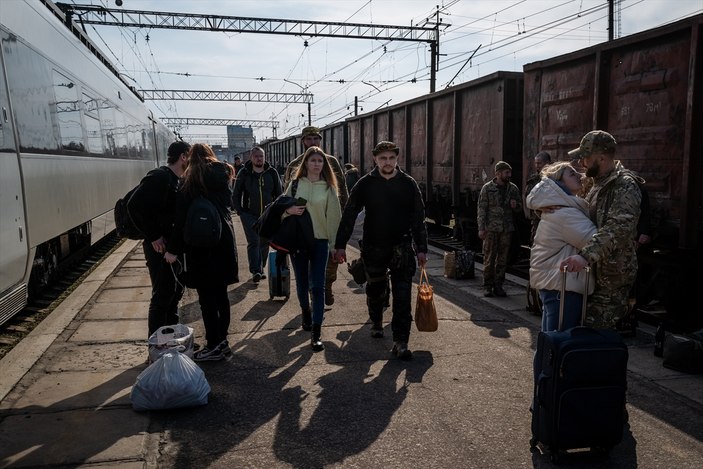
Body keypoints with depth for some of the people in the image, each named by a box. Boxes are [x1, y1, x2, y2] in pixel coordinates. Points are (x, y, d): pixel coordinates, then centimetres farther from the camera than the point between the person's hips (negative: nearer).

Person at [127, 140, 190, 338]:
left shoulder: (176, 180, 12)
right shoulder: (160, 177, -17)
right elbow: (135, 205, -28)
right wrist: (153, 237, -23)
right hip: (160, 247, -10)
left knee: (176, 290, 18)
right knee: (162, 296, -3)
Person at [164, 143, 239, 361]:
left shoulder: (190, 180, -8)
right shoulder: (224, 175, 7)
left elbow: (182, 218, -12)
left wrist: (173, 249, -8)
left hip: (201, 245, -6)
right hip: (224, 240, 6)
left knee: (206, 296, 1)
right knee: (220, 293, 12)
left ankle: (214, 346, 6)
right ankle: (222, 341, 20)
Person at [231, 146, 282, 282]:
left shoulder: (272, 172, 1)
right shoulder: (244, 173, -2)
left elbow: (279, 193, 8)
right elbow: (235, 194, 4)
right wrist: (239, 210, -4)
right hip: (249, 214, -2)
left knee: (265, 243, 11)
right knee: (253, 242, -10)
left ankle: (260, 269, 25)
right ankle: (255, 271, -10)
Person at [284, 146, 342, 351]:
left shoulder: (328, 187, 1)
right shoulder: (295, 184, 3)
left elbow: (334, 216, 1)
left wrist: (336, 244, -2)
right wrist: (289, 210, -14)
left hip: (320, 240, -1)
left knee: (318, 286, -6)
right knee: (302, 283, 13)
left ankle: (316, 333, -3)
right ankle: (306, 312, 44)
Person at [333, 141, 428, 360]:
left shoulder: (408, 184, 0)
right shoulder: (365, 184, -2)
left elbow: (418, 218, 4)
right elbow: (349, 215, -1)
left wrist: (421, 249, 1)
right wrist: (340, 245, -6)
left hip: (402, 247, -1)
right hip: (373, 247, 1)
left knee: (402, 296, -7)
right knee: (375, 289, 17)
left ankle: (400, 342, -2)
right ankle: (376, 322, 45)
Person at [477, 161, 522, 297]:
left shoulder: (513, 188, 9)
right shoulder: (487, 188, 0)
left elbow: (519, 208, 17)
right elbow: (482, 209, -2)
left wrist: (515, 205, -7)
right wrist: (481, 228, -8)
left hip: (507, 229, 3)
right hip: (491, 228, -3)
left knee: (503, 259, 8)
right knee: (489, 258, 1)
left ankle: (498, 285, 18)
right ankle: (488, 286, 11)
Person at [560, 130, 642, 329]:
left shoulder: (625, 185, -16)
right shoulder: (599, 184, 15)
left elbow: (619, 228, -32)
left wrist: (586, 255, -43)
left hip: (612, 278, -9)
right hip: (593, 272, 9)